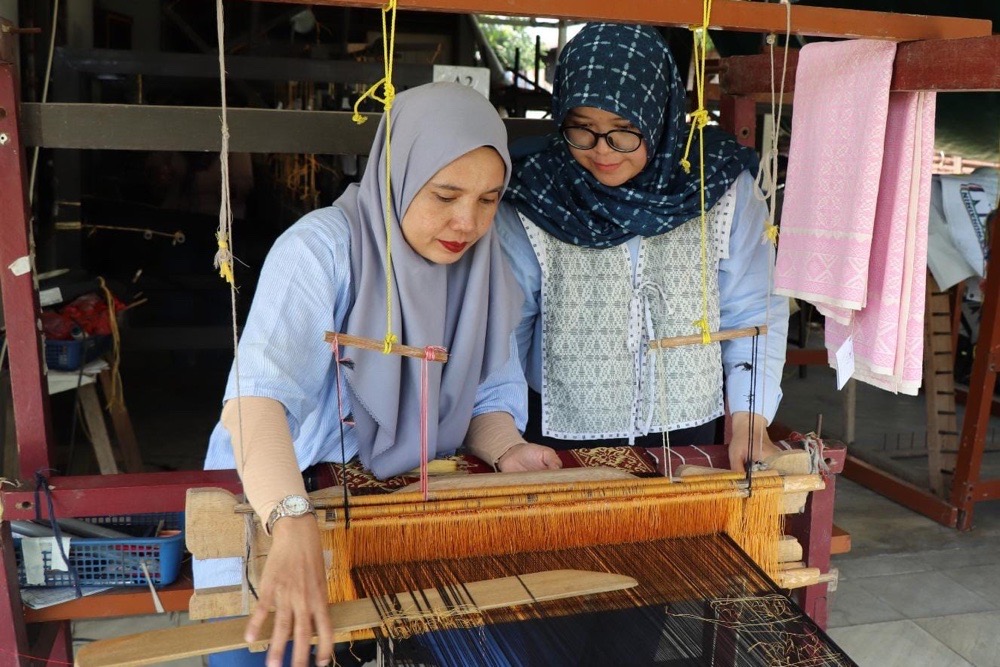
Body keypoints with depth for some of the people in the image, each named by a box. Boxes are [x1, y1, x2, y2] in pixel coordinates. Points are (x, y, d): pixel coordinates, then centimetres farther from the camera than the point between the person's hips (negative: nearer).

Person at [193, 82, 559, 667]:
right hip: (274, 505, -4)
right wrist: (295, 527, -51)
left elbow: (490, 395, 3)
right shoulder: (321, 248, -23)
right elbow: (255, 397, -36)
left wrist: (507, 450, -19)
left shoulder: (487, 267, -4)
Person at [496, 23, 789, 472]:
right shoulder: (534, 198, -12)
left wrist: (749, 423, -11)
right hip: (562, 438, -1)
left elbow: (752, 315, -3)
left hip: (686, 433, 1)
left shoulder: (722, 187, -10)